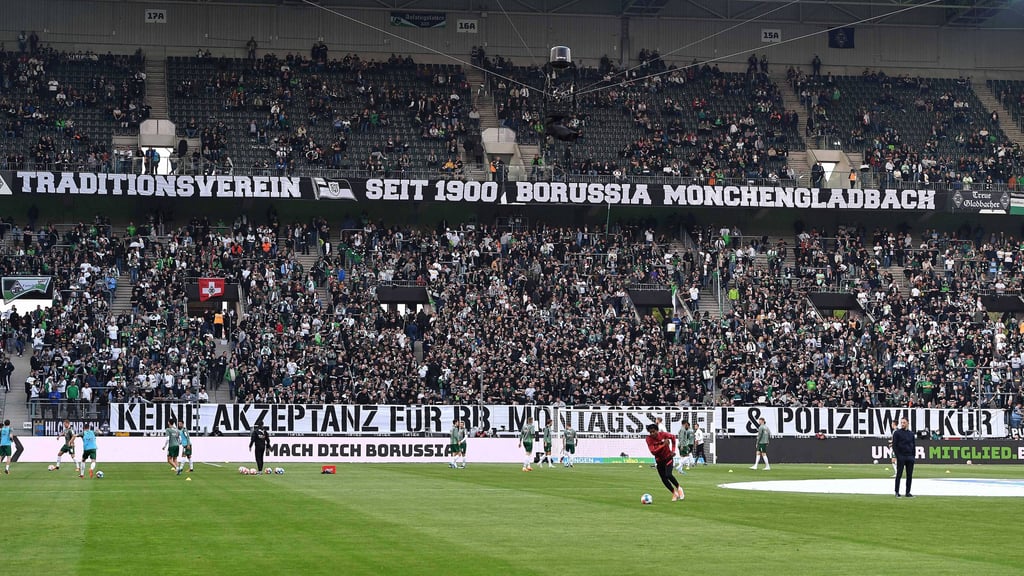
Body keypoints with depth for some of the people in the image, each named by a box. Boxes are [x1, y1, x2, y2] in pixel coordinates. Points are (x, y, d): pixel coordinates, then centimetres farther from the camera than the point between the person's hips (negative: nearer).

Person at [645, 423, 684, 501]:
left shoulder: (663, 434, -17)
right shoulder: (649, 439, -18)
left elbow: (673, 437, 5)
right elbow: (653, 451, -28)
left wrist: (673, 450, 1)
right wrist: (663, 445, -35)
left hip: (668, 458, -2)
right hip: (659, 460, 2)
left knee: (668, 475, -21)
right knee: (664, 479, 0)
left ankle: (679, 488, 5)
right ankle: (674, 493, 21)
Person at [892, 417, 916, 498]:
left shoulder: (911, 434, 12)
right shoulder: (897, 433, 0)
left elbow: (914, 445, 16)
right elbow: (894, 445, -3)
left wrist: (913, 456, 6)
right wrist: (897, 456, -11)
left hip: (910, 457, 4)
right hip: (901, 457, -4)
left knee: (910, 475, 4)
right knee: (899, 475, -2)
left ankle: (908, 492, 9)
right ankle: (897, 492, 3)